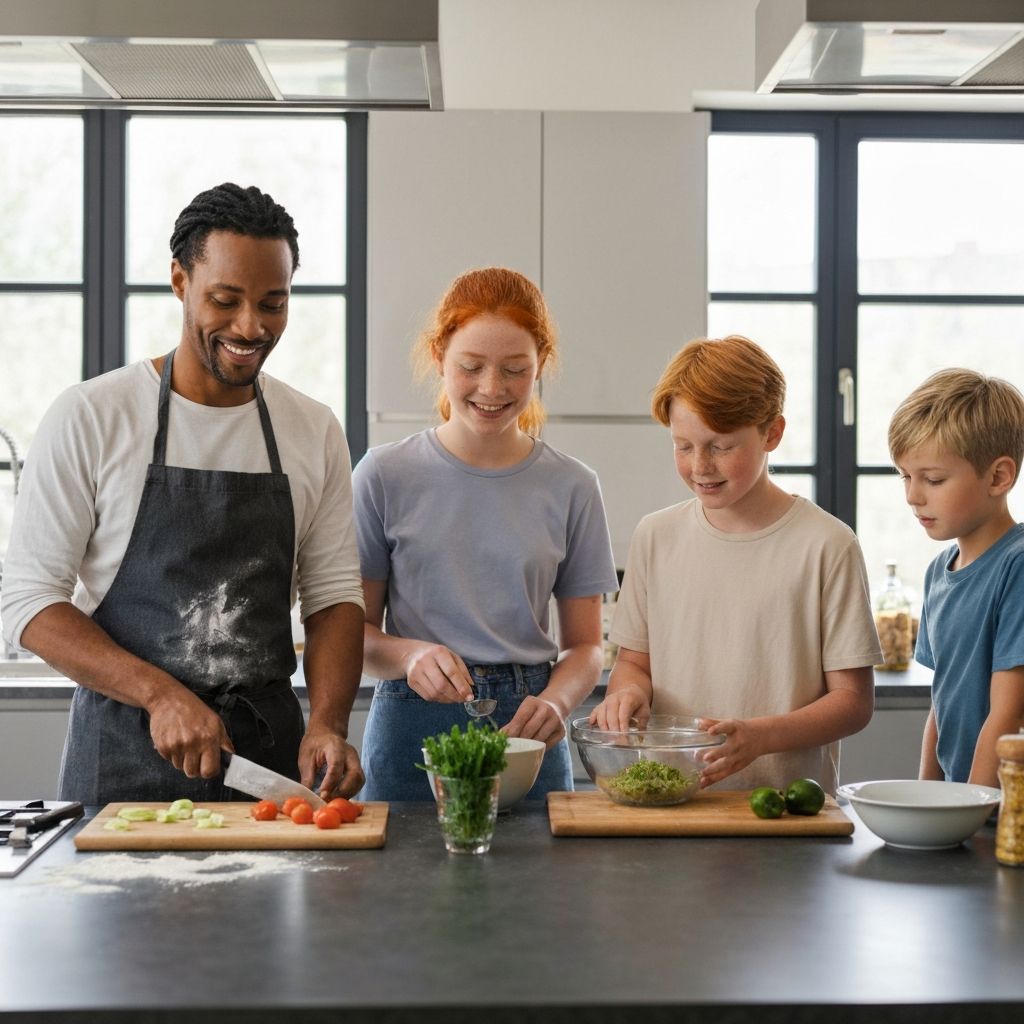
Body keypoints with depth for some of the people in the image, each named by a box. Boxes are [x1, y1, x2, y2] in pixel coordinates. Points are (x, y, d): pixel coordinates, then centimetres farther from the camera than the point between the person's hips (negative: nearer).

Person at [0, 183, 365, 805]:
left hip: (271, 752, 3)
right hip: (125, 753, -3)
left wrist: (326, 724, -12)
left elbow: (334, 596, 5)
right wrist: (160, 694, -20)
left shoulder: (315, 432, 5)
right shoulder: (88, 418, -6)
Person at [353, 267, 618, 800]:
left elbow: (585, 645, 7)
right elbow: (354, 631, 3)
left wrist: (555, 701, -14)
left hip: (528, 737, 1)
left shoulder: (571, 487, 4)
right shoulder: (386, 475, 0)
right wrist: (410, 655, -18)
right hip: (410, 732, -1)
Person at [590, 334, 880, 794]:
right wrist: (629, 690, -3)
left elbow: (854, 699, 0)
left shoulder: (826, 545, -1)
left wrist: (758, 737, -16)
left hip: (788, 804, -4)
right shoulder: (656, 536, 11)